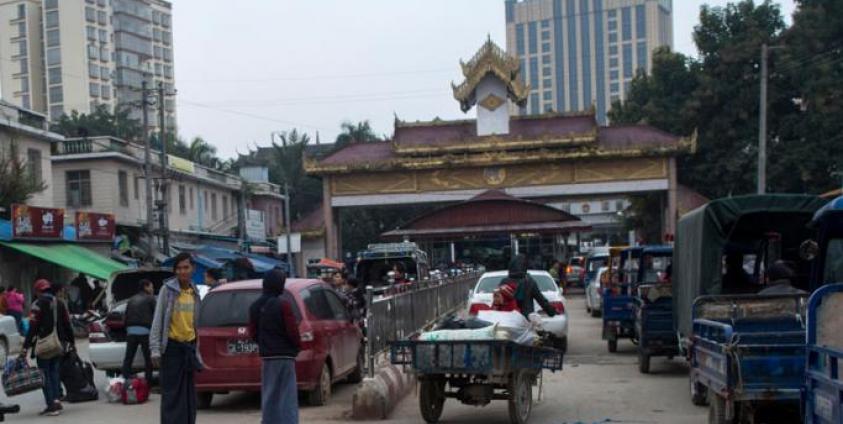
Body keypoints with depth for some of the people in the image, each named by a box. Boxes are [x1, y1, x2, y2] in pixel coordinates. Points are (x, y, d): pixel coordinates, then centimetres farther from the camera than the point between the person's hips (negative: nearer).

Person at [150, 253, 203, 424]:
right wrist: (155, 348, -14)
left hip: (189, 346, 5)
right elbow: (157, 320, -7)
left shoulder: (194, 292, 9)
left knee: (188, 394, 8)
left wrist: (197, 351, 15)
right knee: (171, 394, -4)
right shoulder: (167, 289, -6)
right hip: (171, 347, -5)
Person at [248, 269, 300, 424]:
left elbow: (254, 331, 11)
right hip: (284, 355, -6)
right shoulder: (283, 304, -14)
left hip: (266, 355, 6)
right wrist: (297, 346, 4)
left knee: (269, 394, 12)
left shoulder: (255, 307, 6)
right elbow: (292, 331, -13)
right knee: (286, 395, -3)